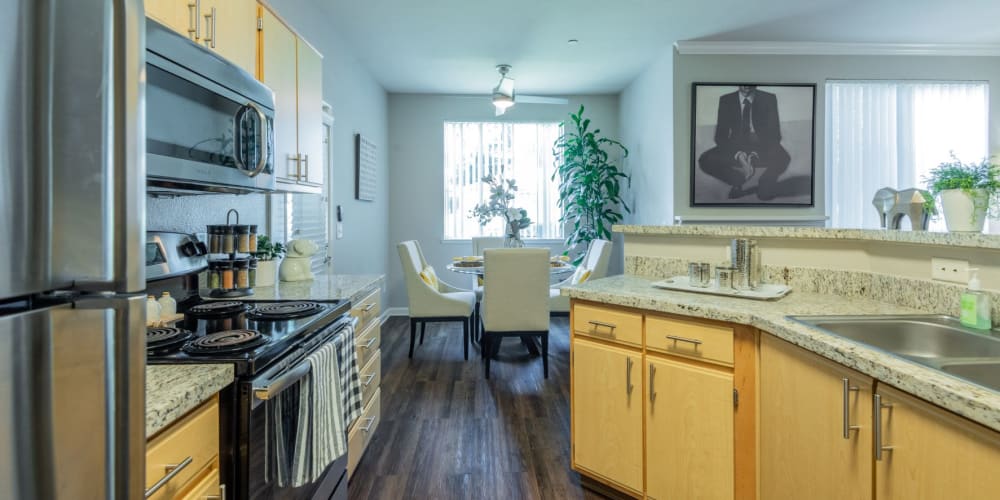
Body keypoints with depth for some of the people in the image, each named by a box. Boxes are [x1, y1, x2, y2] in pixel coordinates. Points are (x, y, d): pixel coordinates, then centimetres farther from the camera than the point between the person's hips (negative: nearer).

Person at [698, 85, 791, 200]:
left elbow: (774, 135, -8)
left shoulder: (768, 99, -4)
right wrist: (738, 155, -24)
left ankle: (765, 184, -1)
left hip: (763, 148, -1)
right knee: (705, 160, -26)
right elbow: (720, 136, -6)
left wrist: (756, 154, -27)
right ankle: (739, 179, -1)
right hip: (736, 148, 1)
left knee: (782, 159, -34)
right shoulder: (726, 100, -3)